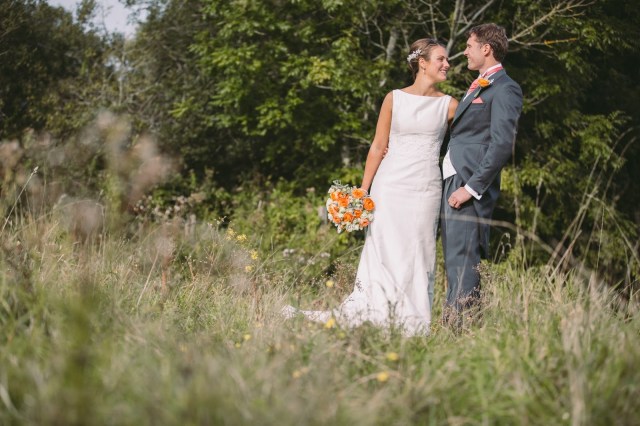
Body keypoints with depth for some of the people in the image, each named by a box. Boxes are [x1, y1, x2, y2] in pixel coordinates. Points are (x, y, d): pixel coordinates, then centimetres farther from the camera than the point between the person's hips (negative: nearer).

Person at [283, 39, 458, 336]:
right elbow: (378, 147, 5)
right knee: (382, 253, -2)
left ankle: (411, 324, 5)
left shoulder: (449, 105, 5)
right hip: (390, 186, 0)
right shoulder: (394, 99, 4)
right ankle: (360, 314, 2)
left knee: (418, 256, 0)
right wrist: (362, 191, 2)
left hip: (426, 190, 1)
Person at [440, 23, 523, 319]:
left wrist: (472, 187, -21)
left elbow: (502, 145, -17)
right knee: (454, 260, 9)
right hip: (452, 182, 10)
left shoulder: (504, 89, -8)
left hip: (469, 184, -10)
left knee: (462, 259, -14)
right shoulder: (477, 87, 22)